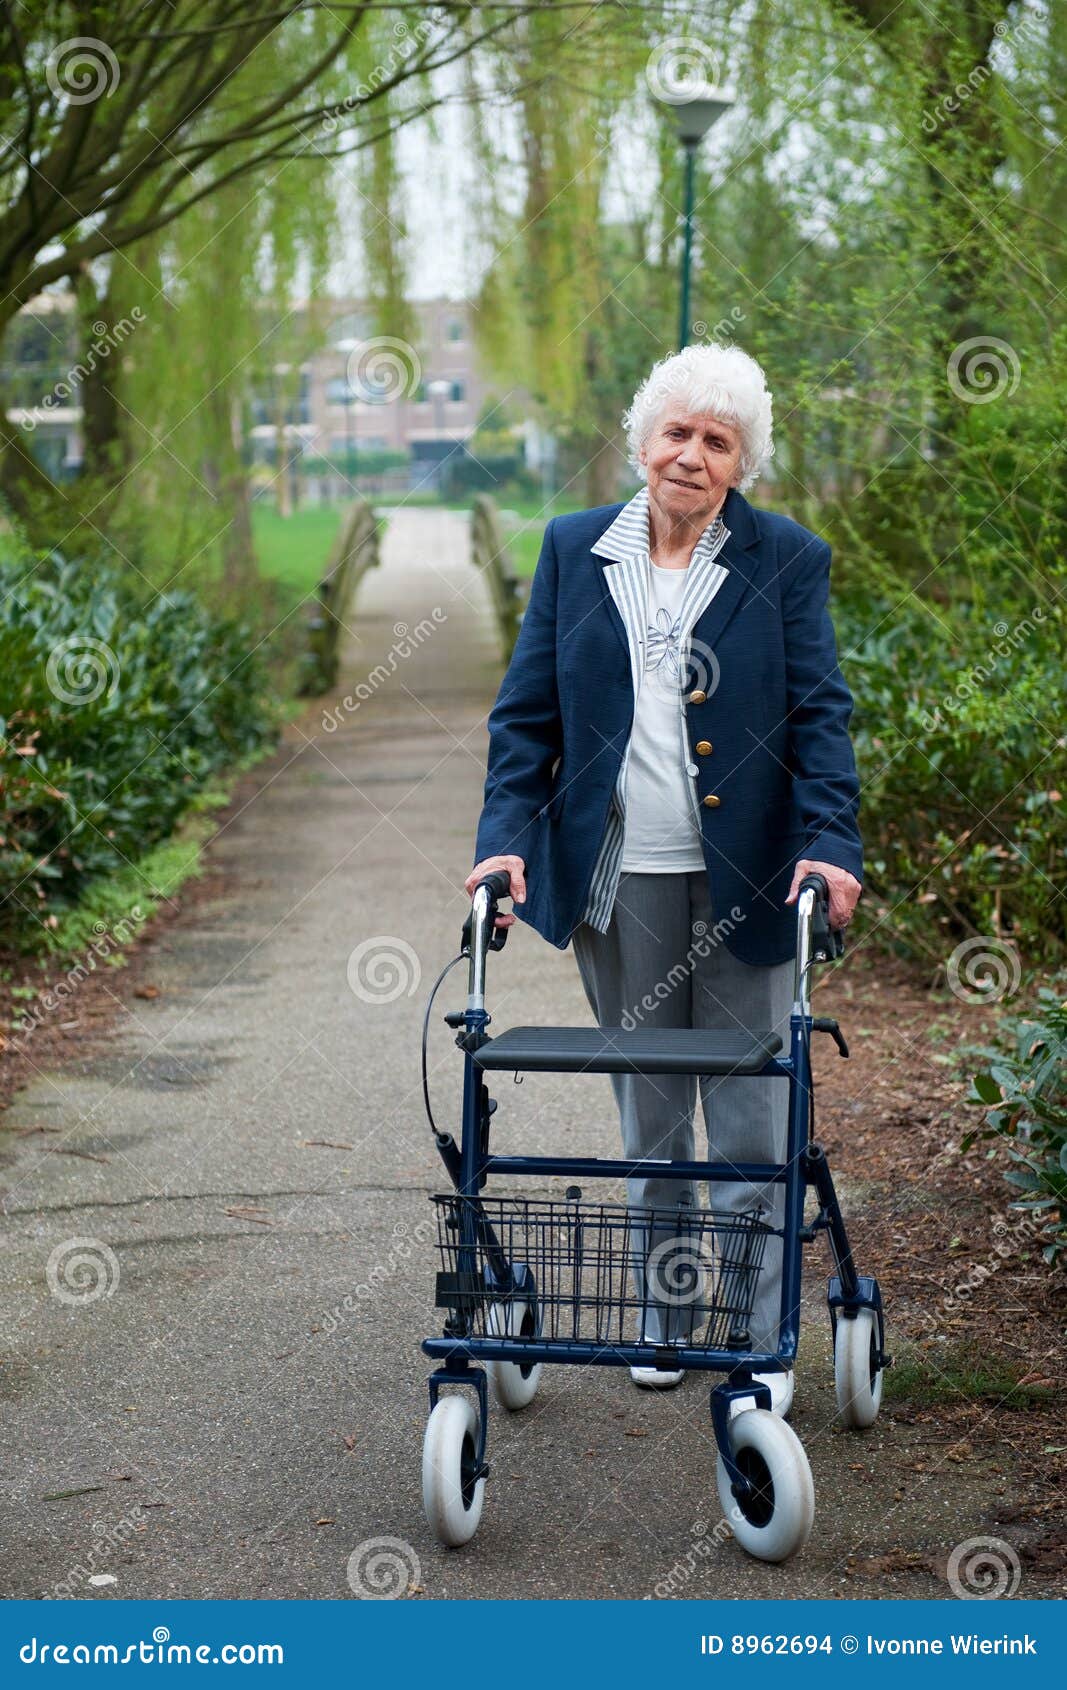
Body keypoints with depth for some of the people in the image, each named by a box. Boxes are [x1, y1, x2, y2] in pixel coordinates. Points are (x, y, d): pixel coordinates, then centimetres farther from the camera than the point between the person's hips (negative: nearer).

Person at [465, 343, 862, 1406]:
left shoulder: (786, 559, 1)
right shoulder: (574, 550, 6)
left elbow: (820, 712, -3)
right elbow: (527, 711, 5)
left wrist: (829, 842, -16)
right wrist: (506, 835, -7)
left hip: (743, 879, -2)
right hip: (619, 880, 2)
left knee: (751, 1121, 3)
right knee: (649, 1122, 13)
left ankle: (762, 1339, 14)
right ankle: (663, 1317, 26)